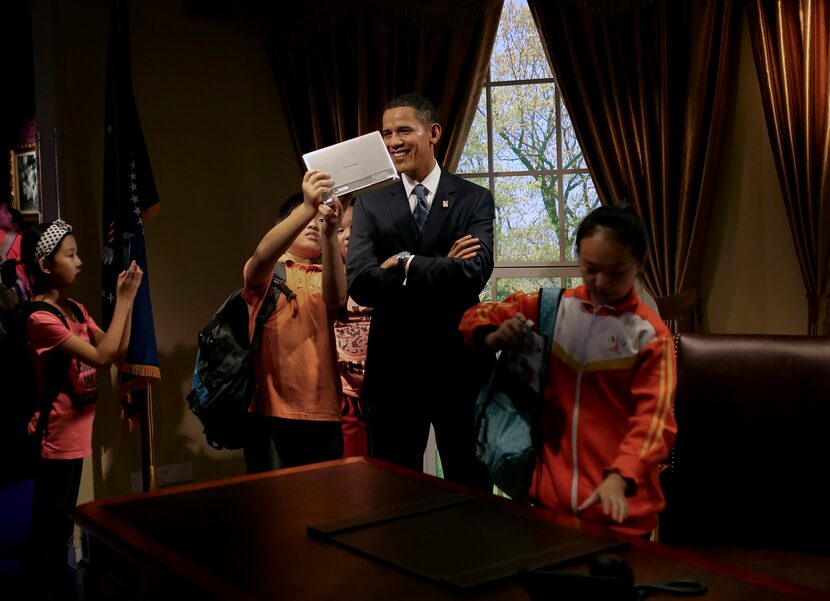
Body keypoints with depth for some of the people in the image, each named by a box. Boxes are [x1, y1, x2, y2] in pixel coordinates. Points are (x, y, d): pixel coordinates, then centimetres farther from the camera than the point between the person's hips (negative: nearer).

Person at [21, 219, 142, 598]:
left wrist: (128, 299, -3)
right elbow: (101, 357, -25)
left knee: (62, 528, 19)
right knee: (50, 532, 2)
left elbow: (118, 351, 6)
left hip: (75, 434, 9)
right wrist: (123, 300, -20)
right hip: (57, 438, -9)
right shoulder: (40, 318, -19)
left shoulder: (76, 309, 8)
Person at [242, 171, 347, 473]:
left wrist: (330, 234, -25)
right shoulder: (266, 272, 8)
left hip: (323, 413, 3)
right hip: (271, 410, -3)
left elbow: (337, 299, -9)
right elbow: (262, 254, -18)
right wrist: (308, 208, -31)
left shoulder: (325, 277, 15)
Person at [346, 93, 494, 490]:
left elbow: (475, 272, -18)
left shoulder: (475, 200, -1)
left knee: (471, 486, 14)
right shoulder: (370, 204, 2)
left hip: (460, 363, -1)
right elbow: (360, 284, -12)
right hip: (393, 366, 1)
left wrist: (405, 262, -12)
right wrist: (440, 270, -16)